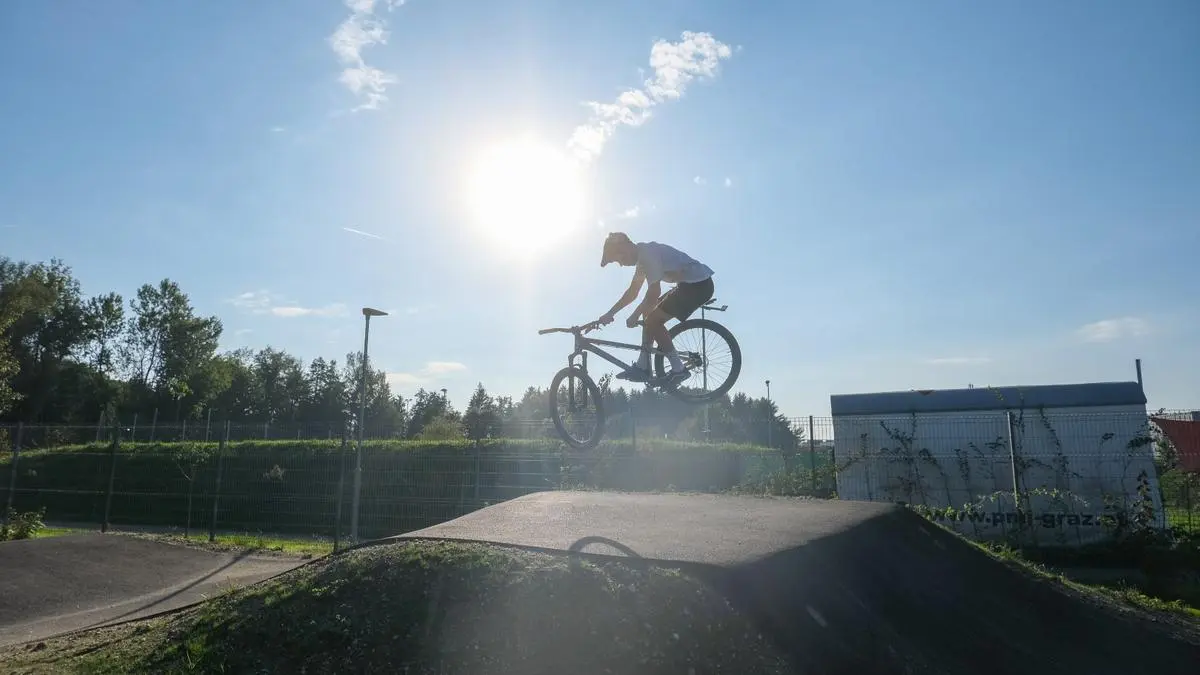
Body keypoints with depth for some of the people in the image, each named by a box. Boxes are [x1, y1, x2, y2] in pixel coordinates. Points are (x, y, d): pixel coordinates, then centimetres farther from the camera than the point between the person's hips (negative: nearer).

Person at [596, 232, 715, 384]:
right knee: (649, 315, 12)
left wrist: (634, 316, -10)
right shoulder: (643, 256, 14)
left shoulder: (647, 254, -18)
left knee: (653, 320, -10)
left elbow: (654, 292, -21)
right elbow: (632, 292, 22)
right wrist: (610, 313, 21)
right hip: (692, 283, 11)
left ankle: (678, 369, -3)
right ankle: (642, 366, 15)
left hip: (699, 284, -11)